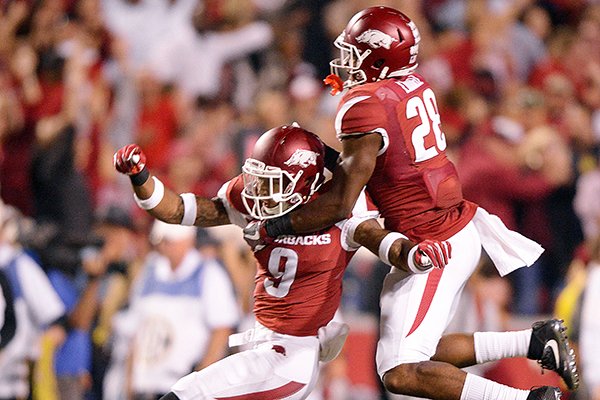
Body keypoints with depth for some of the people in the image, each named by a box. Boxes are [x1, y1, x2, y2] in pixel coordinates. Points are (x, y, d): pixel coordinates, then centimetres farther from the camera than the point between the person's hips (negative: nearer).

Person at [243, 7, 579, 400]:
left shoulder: (365, 105, -19)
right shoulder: (416, 87, 7)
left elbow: (340, 205, -21)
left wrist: (269, 229, -11)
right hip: (462, 230, 9)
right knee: (422, 355, 20)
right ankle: (537, 340, 16)